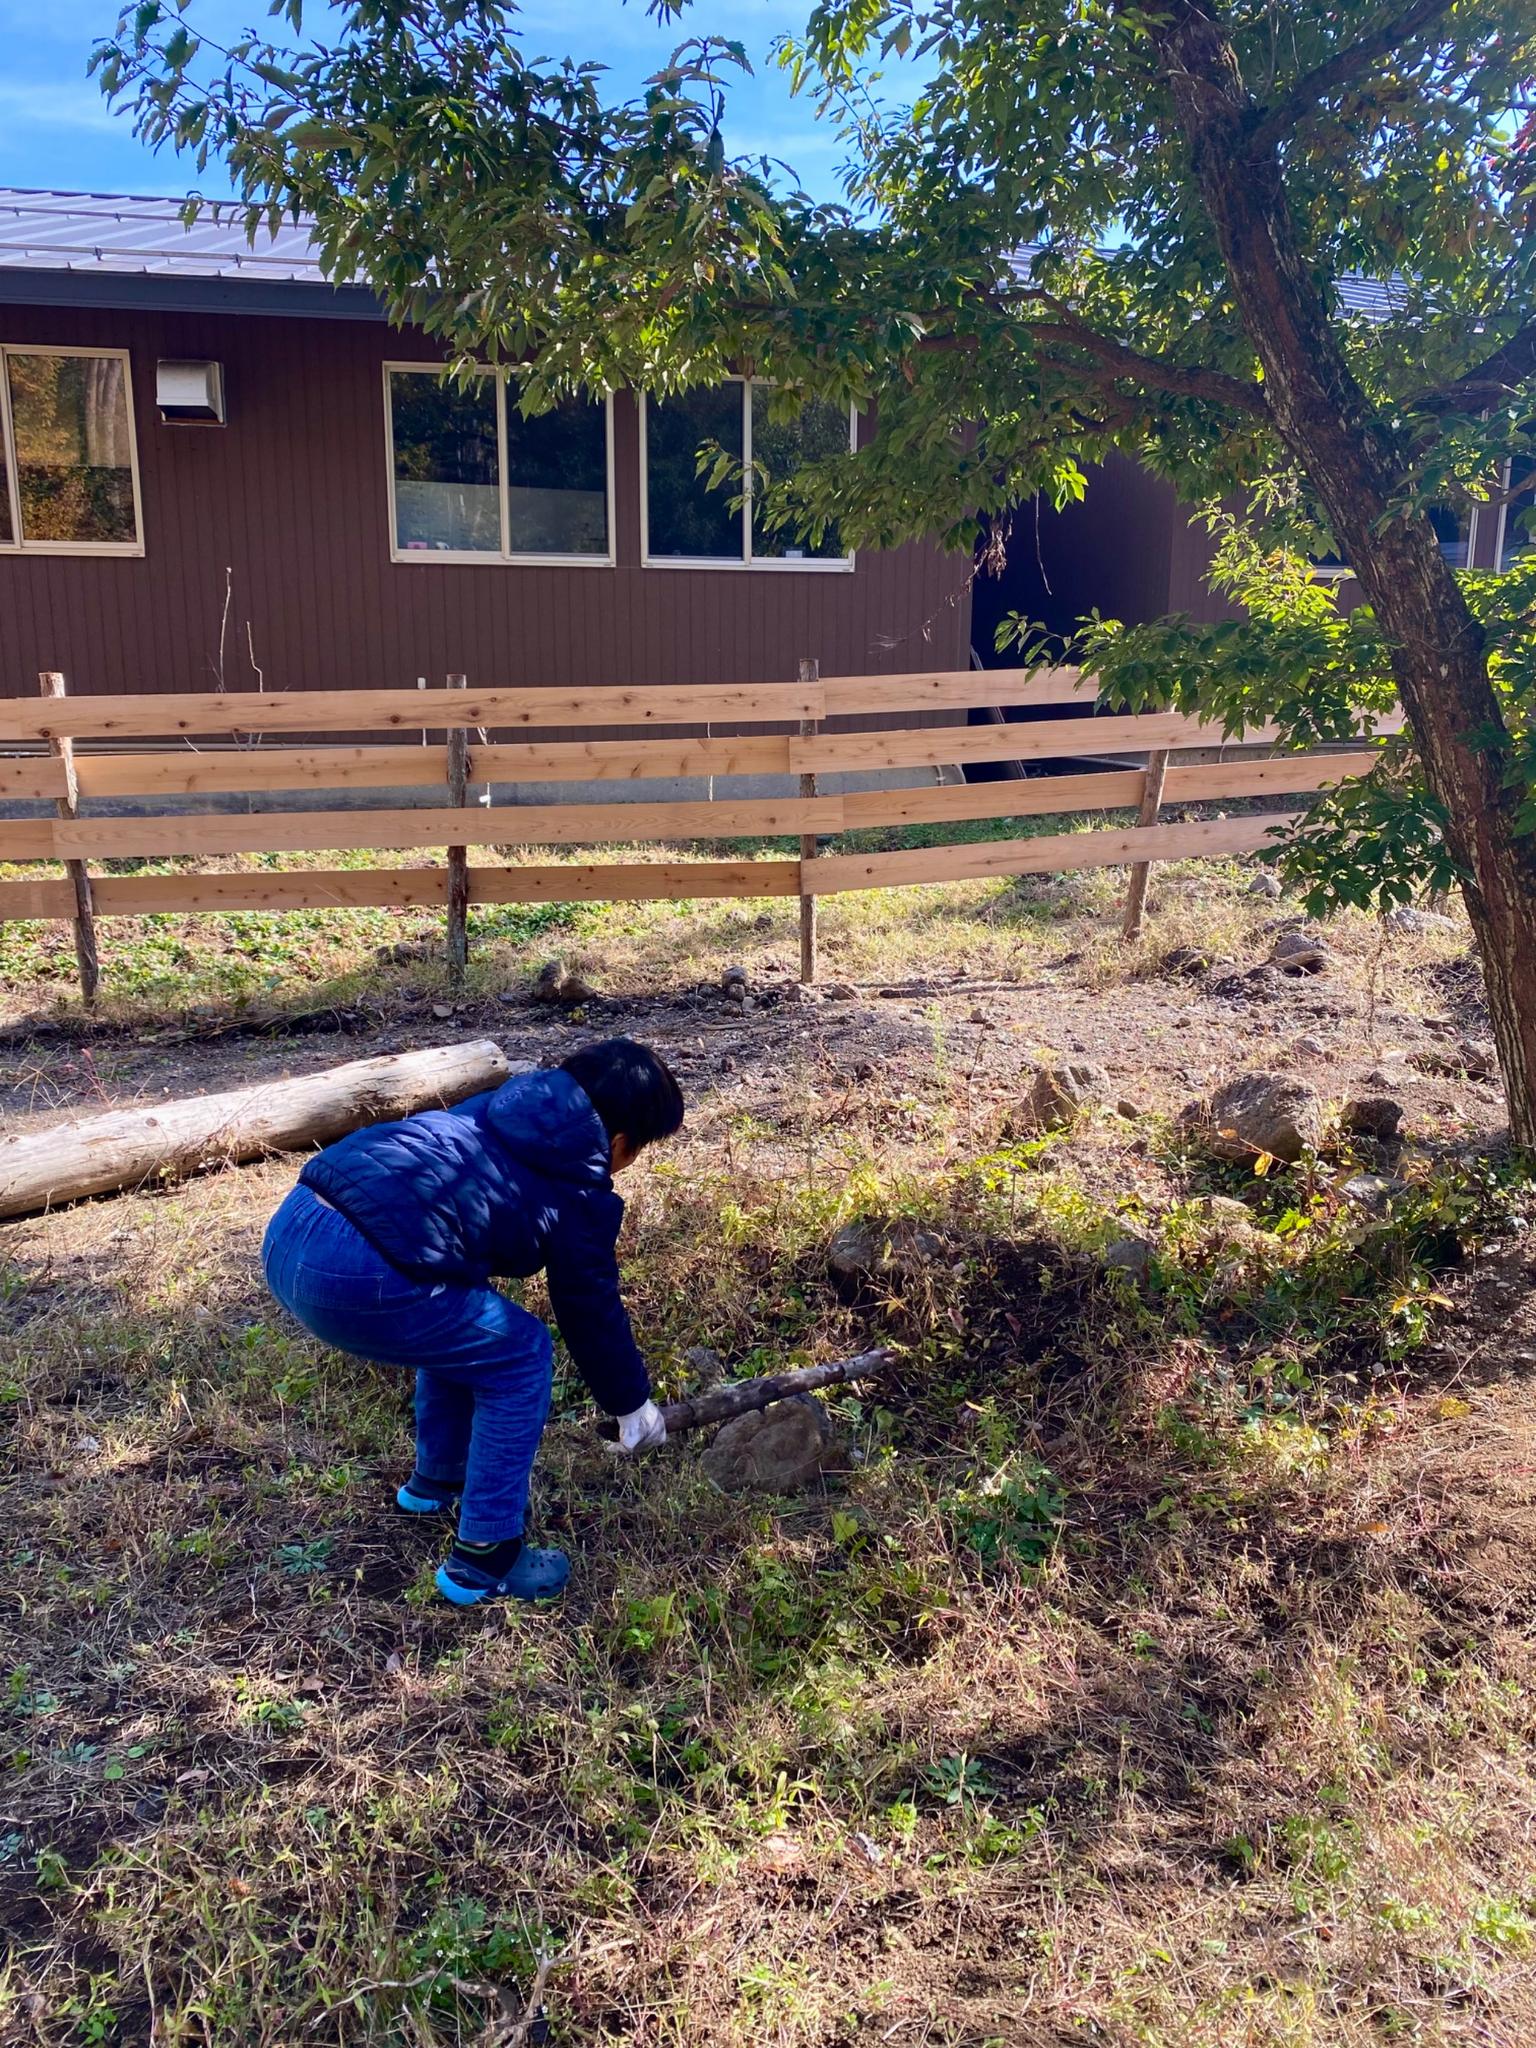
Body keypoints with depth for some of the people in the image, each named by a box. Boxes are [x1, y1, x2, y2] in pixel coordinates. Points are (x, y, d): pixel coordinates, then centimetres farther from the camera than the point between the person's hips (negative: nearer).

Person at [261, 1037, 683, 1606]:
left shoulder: (502, 1109, 22)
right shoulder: (577, 1193, 3)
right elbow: (592, 1311, 15)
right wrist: (633, 1403, 32)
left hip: (289, 1226, 9)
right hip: (354, 1277, -9)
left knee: (460, 1329, 29)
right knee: (519, 1358, 10)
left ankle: (436, 1483, 47)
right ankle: (482, 1562, 16)